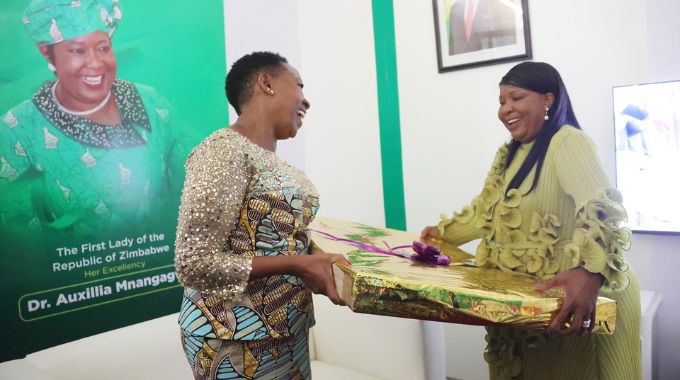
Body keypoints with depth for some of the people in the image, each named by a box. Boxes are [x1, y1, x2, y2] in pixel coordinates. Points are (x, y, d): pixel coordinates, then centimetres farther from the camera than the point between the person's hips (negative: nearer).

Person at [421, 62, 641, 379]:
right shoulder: (509, 153, 10)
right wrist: (444, 232, 18)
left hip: (574, 297, -8)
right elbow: (486, 209, 22)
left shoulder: (568, 141, -18)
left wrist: (589, 272, -50)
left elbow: (601, 207, -34)